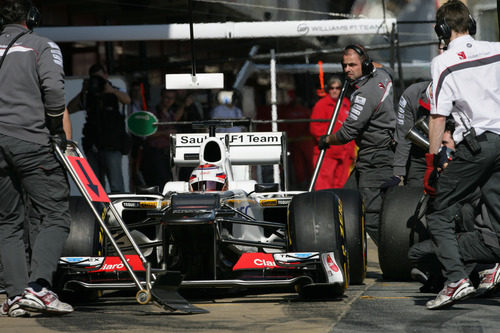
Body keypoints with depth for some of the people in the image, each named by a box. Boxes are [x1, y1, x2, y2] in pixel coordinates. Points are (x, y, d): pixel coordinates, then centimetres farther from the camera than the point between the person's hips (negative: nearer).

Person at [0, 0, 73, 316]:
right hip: (30, 141, -5)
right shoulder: (43, 46, 2)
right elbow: (53, 89, -11)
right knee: (56, 214, -3)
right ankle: (38, 286, -20)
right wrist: (56, 130, 1)